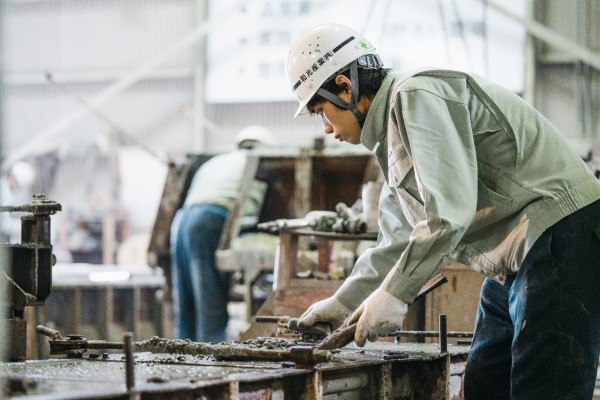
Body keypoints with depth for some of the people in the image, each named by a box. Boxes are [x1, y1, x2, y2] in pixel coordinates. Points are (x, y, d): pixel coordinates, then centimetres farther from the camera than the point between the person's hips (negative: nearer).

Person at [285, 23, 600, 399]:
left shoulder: (417, 96, -14)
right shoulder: (392, 138, 20)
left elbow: (449, 211, -23)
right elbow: (398, 241, 28)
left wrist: (394, 295, -17)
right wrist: (342, 304, 24)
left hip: (560, 236, -11)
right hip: (513, 262, 11)